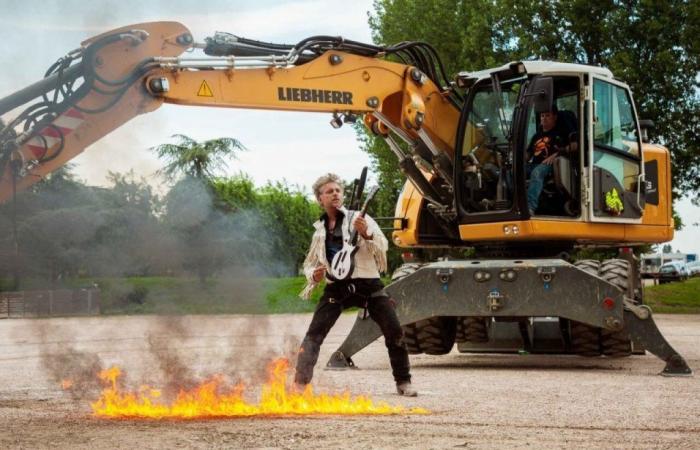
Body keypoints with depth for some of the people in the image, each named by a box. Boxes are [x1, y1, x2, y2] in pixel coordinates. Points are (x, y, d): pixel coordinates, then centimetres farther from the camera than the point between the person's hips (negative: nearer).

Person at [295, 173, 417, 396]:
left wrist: (366, 234, -27)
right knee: (313, 335, -9)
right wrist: (314, 274, 3)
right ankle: (300, 384, -7)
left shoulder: (359, 218, 4)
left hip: (367, 284, -2)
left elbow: (382, 246, -7)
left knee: (394, 332, -8)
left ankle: (403, 382, 5)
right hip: (336, 287, 2)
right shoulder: (320, 230, 16)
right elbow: (309, 263, 26)